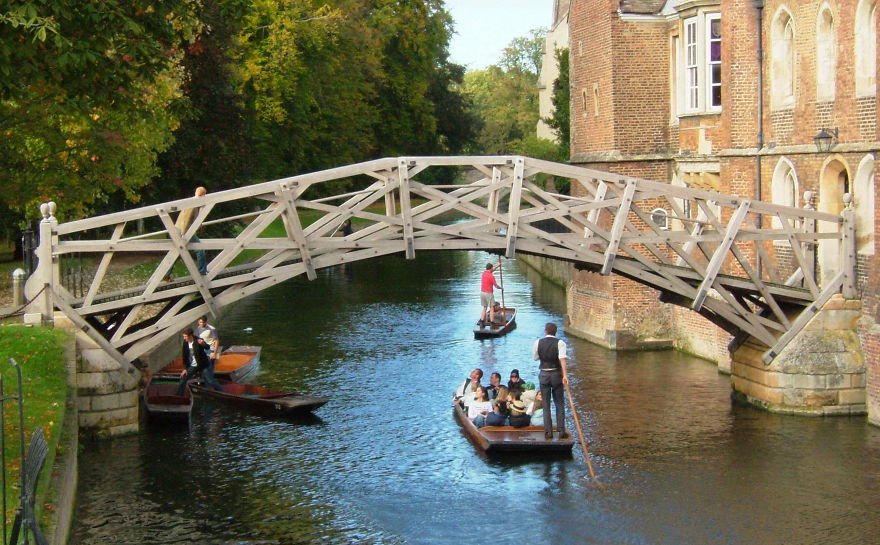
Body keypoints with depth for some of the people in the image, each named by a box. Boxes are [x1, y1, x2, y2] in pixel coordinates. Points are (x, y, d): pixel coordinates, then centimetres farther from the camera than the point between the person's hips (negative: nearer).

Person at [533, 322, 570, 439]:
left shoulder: (538, 343, -3)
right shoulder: (560, 343, -9)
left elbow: (535, 357, 10)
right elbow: (562, 359, -22)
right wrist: (565, 375, -28)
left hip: (543, 374, 1)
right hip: (557, 374, -1)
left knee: (546, 404, 8)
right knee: (559, 404, 9)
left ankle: (548, 432, 6)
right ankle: (561, 431, 5)